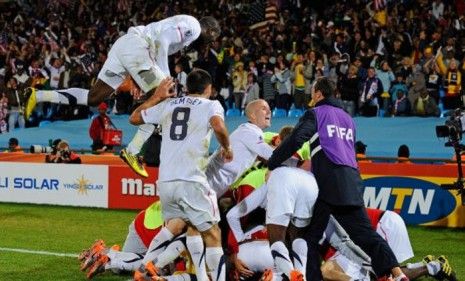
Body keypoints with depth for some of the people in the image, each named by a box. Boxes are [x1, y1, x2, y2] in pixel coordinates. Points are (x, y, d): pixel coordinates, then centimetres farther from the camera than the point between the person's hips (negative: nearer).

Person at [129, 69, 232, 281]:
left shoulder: (168, 105, 16)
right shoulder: (210, 105, 4)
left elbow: (134, 118, 26)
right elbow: (218, 127, -18)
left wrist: (156, 96, 34)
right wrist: (226, 148, 0)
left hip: (165, 182, 5)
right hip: (191, 182, -5)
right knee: (212, 234, 4)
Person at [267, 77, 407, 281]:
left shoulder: (315, 114, 5)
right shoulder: (347, 118, 26)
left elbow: (295, 140, -9)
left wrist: (271, 164, -4)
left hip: (328, 182, -6)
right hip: (352, 180, 6)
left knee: (311, 234, 2)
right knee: (364, 233, 3)